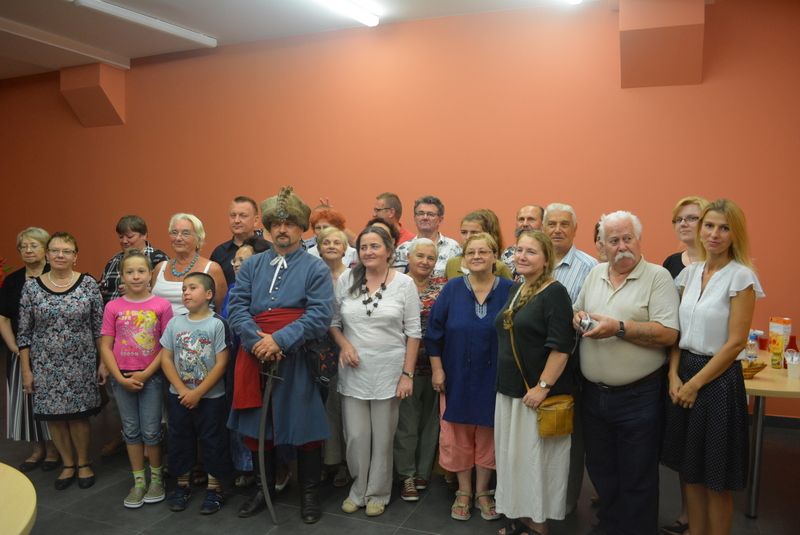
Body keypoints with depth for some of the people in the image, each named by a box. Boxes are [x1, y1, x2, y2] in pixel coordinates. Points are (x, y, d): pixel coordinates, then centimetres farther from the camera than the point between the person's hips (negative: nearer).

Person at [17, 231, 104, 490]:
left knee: (79, 415, 6)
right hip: (45, 365, 2)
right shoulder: (31, 287, -1)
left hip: (80, 364, -1)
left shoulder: (88, 284, -4)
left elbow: (99, 328, -1)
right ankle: (68, 464, 30)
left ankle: (84, 463, 27)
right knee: (53, 415, 10)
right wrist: (26, 370, 0)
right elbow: (24, 333, 2)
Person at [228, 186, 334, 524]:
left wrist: (280, 340, -21)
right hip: (255, 359, 4)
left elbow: (320, 316, -13)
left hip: (298, 361, -3)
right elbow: (237, 309, 0)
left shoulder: (316, 268, -1)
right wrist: (257, 342, -16)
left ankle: (309, 494, 27)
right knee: (255, 428, 14)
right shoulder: (251, 266, 10)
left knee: (304, 429, 6)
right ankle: (264, 488, 36)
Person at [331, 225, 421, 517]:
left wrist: (407, 374, -6)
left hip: (388, 370, -1)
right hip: (353, 371, 2)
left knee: (382, 437, 9)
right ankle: (358, 490, 30)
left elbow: (413, 332, -3)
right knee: (355, 436, 7)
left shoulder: (404, 283, -4)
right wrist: (343, 344, -10)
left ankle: (378, 493, 30)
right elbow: (333, 321, 9)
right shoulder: (346, 280, 1)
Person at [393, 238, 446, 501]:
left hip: (435, 364, 2)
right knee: (406, 422, 5)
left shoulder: (443, 286, 4)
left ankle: (423, 472, 28)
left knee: (430, 419, 12)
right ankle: (407, 476, 19)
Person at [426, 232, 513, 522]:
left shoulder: (509, 290, -5)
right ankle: (463, 492, 28)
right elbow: (434, 332, 0)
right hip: (457, 377, 1)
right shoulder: (452, 289, -4)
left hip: (494, 378, 0)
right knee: (459, 436, 9)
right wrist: (437, 369, -3)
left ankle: (482, 492, 29)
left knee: (487, 436, 11)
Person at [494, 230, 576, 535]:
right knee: (513, 456, 15)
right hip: (510, 389, 8)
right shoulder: (515, 290, 11)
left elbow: (561, 347, -20)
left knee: (535, 457, 3)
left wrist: (543, 387, -22)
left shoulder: (555, 293, -13)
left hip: (538, 393, -8)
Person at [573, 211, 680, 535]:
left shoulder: (657, 277, -10)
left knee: (636, 479, 9)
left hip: (638, 396, -6)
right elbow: (578, 311, 19)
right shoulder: (595, 274, 8)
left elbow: (668, 335, -19)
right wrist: (578, 318, -3)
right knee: (600, 471, 20)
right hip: (593, 394, 6)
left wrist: (619, 328, -25)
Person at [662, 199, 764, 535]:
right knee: (690, 471, 15)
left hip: (718, 379, -5)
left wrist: (696, 384, -12)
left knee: (716, 481, 7)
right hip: (685, 376, 6)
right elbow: (678, 330, 8)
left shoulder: (741, 276, -11)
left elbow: (735, 343, -14)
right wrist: (674, 375, -4)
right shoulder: (691, 272, 7)